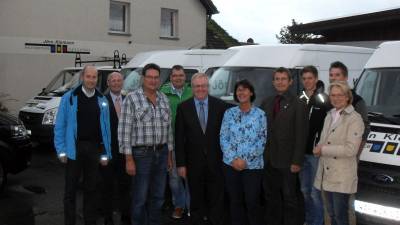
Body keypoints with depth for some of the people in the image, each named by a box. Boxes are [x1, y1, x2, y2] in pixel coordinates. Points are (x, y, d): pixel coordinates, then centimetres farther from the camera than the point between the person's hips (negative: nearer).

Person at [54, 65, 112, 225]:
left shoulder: (102, 101, 6)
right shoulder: (69, 98, -3)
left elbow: (106, 128, 6)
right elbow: (60, 126, -3)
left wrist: (106, 153, 2)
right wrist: (61, 150, -9)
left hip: (94, 149, 3)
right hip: (74, 148, -3)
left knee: (91, 188, 14)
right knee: (71, 189, 6)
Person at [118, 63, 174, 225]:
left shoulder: (164, 99, 9)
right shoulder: (131, 99, -8)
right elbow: (124, 130, -10)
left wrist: (169, 154, 12)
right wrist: (129, 159, -14)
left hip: (162, 153, 5)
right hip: (141, 154, -5)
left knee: (158, 197, 13)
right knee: (140, 198, 3)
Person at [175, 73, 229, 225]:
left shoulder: (220, 106, -2)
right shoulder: (183, 107, -1)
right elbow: (179, 138, -2)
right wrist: (181, 164, -4)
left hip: (215, 161, 0)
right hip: (194, 162, 0)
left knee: (216, 199, 9)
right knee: (196, 200, 13)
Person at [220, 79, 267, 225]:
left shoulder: (260, 114, 0)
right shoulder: (229, 113, 5)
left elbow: (262, 140, -4)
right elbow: (223, 138, 2)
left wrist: (246, 160, -11)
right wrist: (233, 159, -10)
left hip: (253, 165, -2)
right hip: (231, 164, 2)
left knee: (252, 202, 1)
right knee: (235, 201, 10)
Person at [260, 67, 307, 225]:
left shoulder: (298, 105, -6)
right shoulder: (266, 103, 10)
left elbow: (301, 135, -9)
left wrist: (297, 161, -14)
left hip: (287, 161, -5)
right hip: (269, 160, 5)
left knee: (290, 199, 4)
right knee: (271, 197, 14)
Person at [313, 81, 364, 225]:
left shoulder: (354, 119, -11)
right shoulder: (329, 116, 12)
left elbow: (350, 149, -19)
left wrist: (323, 150, -15)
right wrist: (318, 149, -5)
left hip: (342, 177, -7)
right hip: (326, 174, 7)